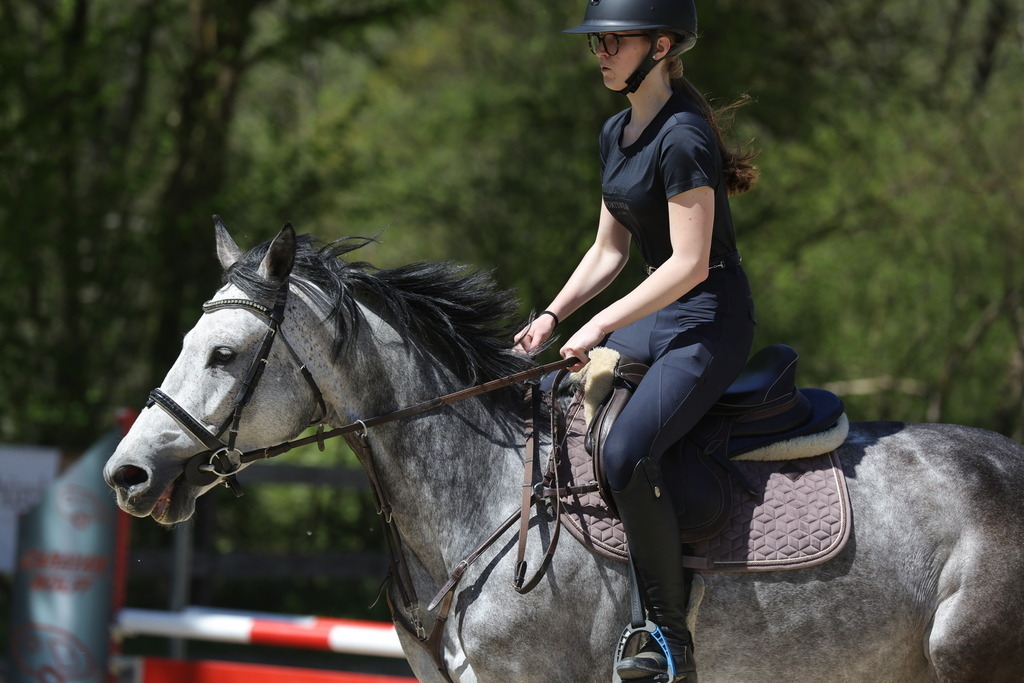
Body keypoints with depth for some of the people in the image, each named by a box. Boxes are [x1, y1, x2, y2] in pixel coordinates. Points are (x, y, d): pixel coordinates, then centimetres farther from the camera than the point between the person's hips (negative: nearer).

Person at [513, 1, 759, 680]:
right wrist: (553, 316, 6)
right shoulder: (616, 133, 11)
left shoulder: (683, 137, -19)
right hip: (659, 316, 10)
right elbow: (609, 249, 18)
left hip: (711, 322, -10)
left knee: (626, 454, -28)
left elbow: (690, 264, -22)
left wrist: (601, 326, -19)